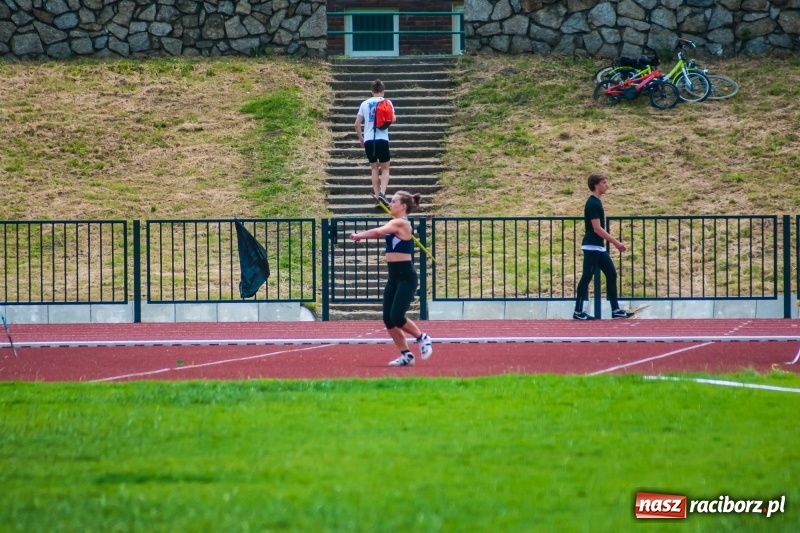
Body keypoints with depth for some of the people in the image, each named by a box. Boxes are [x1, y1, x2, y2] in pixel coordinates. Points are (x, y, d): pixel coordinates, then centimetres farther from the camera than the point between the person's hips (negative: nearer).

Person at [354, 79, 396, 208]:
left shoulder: (365, 104, 10)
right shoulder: (386, 102, 1)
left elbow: (357, 124, 9)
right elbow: (393, 119, -9)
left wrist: (360, 139, 21)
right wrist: (394, 117, 15)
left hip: (368, 140, 2)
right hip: (382, 139, -2)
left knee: (374, 169, 14)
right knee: (385, 168, 8)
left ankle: (377, 197, 8)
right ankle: (382, 193, -14)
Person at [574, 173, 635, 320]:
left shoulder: (597, 202, 14)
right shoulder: (592, 203, -16)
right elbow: (597, 229, -21)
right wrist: (616, 242, -19)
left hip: (599, 247, 10)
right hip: (592, 247, -10)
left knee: (611, 274, 9)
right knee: (587, 278, -5)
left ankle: (615, 310, 11)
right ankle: (578, 312, 0)